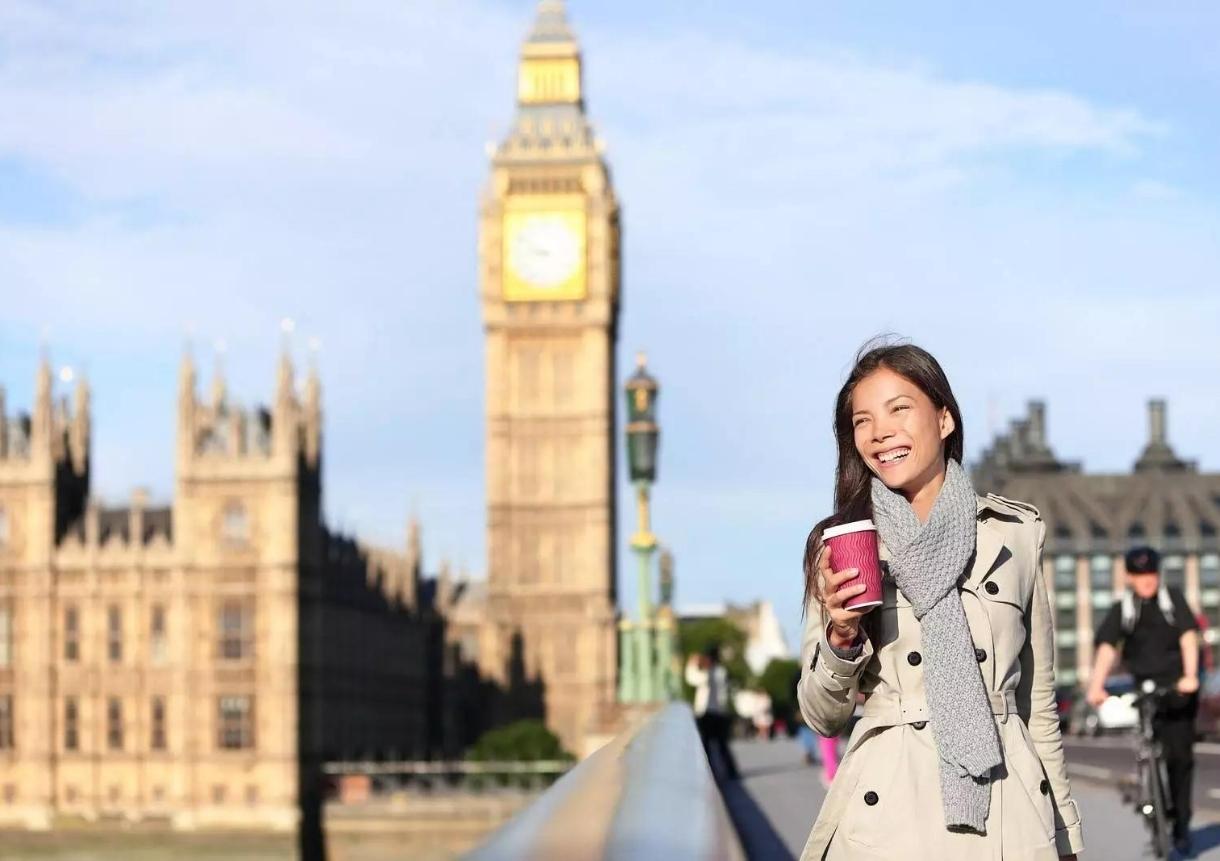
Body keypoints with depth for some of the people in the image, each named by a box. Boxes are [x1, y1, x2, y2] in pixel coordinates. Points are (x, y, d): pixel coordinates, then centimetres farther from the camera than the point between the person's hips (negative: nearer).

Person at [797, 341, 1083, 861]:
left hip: (1010, 816, 1)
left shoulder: (1015, 534, 4)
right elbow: (824, 718, 4)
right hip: (888, 815, -1)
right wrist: (841, 638, -14)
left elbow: (1038, 703, 10)